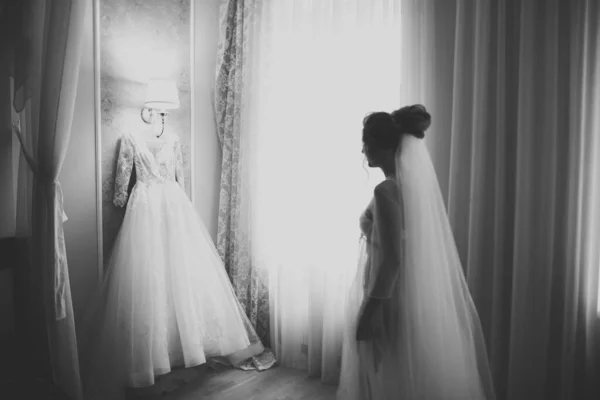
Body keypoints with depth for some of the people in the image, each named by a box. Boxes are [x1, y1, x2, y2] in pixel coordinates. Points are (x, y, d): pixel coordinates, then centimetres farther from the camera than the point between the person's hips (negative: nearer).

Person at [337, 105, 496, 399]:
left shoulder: (387, 191, -21)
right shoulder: (416, 182, 6)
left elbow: (391, 258, -24)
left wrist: (369, 310, -19)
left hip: (388, 300, -9)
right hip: (416, 299, 9)